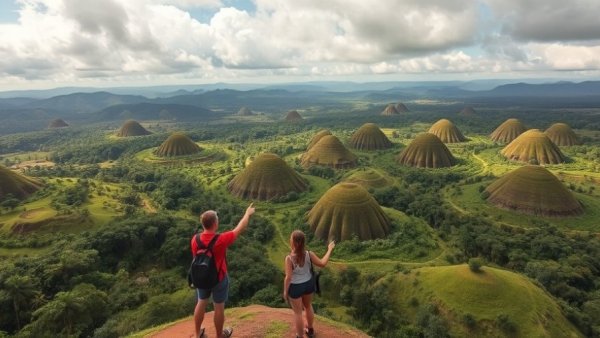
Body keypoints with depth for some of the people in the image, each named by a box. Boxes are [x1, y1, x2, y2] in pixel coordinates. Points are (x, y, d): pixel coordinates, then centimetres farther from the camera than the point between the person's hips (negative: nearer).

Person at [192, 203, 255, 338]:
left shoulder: (195, 239, -17)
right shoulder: (221, 240, -29)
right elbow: (239, 228, -16)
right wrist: (248, 213, 0)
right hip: (219, 278, -4)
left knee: (201, 303, 23)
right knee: (219, 307, 15)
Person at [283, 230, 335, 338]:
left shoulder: (289, 258, -27)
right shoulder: (309, 254, -17)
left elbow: (288, 277, -23)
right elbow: (322, 264, -7)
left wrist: (285, 291, -7)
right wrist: (329, 249, 3)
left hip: (295, 287, -4)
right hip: (309, 284, 4)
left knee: (297, 312, 15)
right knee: (308, 306, 28)